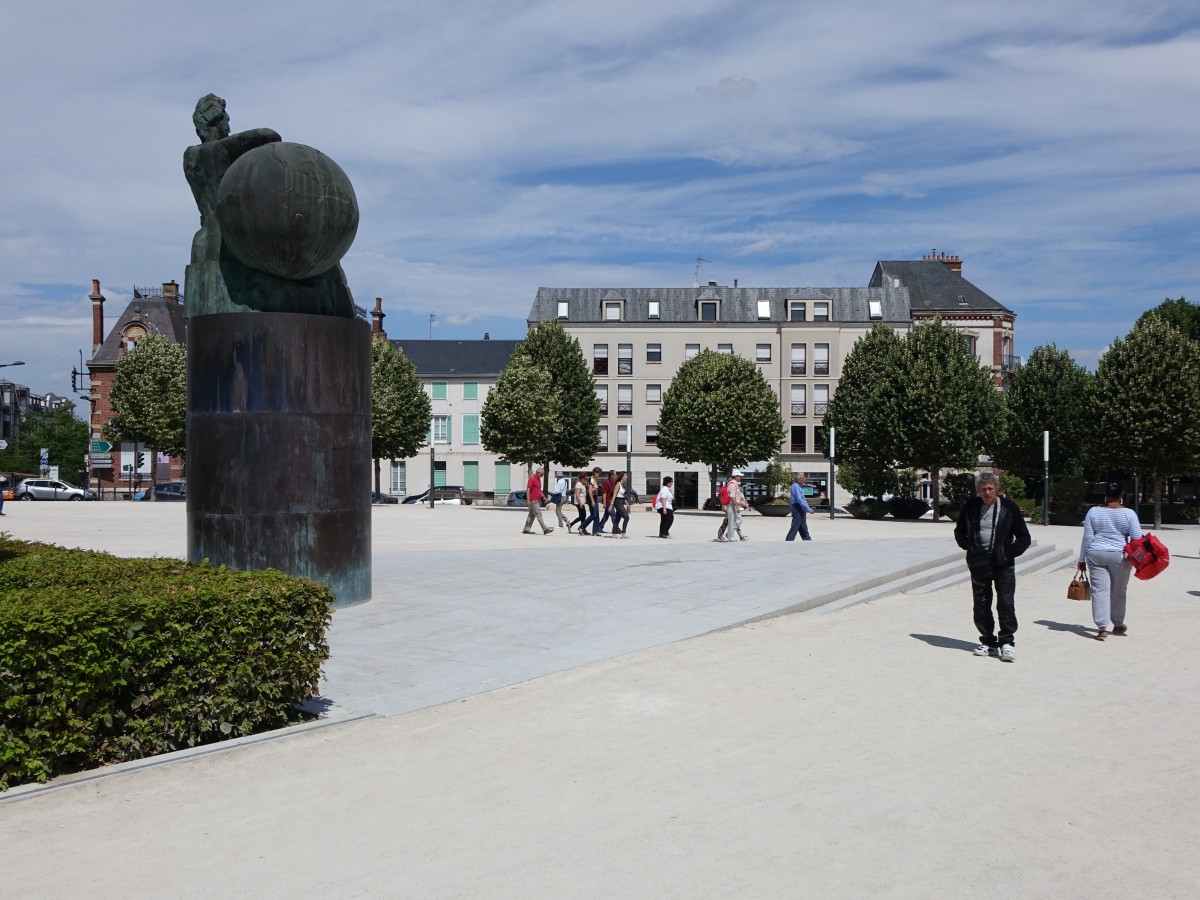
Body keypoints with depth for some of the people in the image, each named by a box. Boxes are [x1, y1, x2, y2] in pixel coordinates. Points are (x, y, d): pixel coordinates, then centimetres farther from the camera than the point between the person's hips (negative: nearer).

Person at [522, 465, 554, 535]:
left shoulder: (538, 479, 16)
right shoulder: (532, 479, -12)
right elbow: (528, 490, -16)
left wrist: (543, 496, 16)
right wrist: (528, 500, -20)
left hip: (537, 501, 10)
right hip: (533, 501, -10)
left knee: (532, 515, 11)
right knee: (539, 515, -10)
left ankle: (526, 529, 15)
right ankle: (545, 529, -12)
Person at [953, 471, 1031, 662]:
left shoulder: (1009, 508, -3)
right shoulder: (971, 508, 3)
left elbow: (1024, 538, 3)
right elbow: (959, 532, 16)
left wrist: (1008, 553, -9)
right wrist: (970, 548, -1)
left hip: (1003, 564, -3)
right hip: (979, 563, 3)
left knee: (1006, 603, -9)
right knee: (981, 605, 7)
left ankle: (1006, 642, -3)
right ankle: (988, 643, 16)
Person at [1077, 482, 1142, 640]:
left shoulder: (1093, 512, -3)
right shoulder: (1129, 514, -5)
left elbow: (1087, 538, -1)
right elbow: (1137, 539, -6)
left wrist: (1082, 559, 5)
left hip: (1096, 555, 0)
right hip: (1120, 556, 0)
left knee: (1100, 590, -1)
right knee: (1118, 592, 15)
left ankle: (1102, 628, -10)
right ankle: (1118, 625, 28)